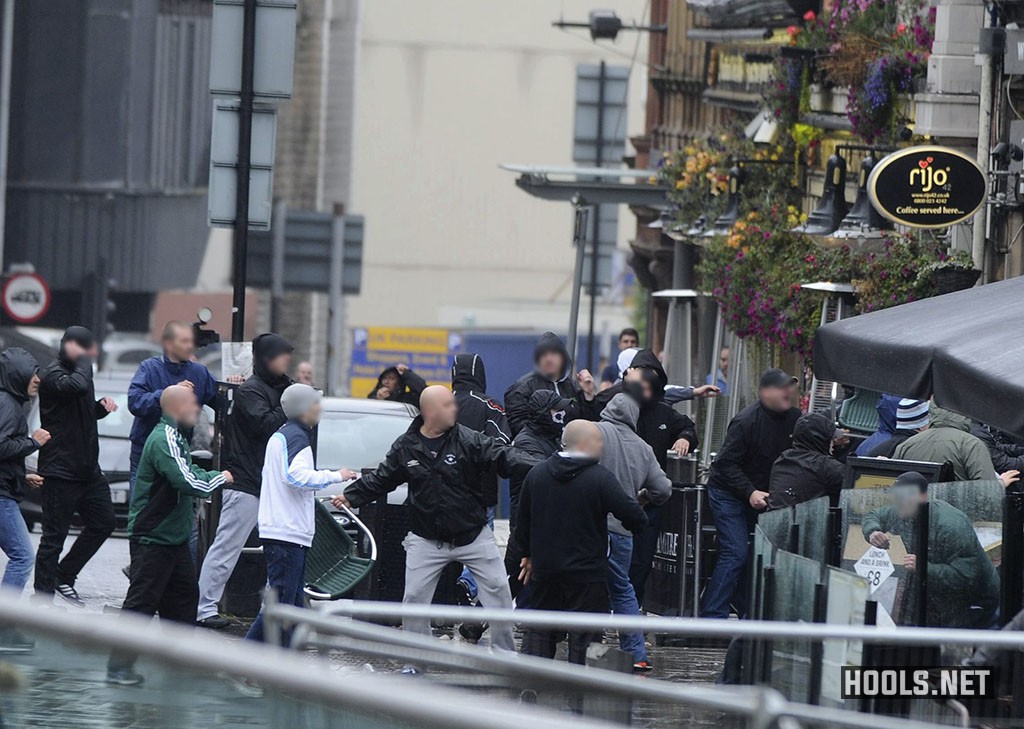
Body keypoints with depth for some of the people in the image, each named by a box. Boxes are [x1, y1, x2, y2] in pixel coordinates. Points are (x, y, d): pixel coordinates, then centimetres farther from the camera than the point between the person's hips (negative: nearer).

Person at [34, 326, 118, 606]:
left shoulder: (77, 371, 14)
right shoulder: (53, 375, -14)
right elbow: (78, 386, -35)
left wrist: (102, 406, 7)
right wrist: (84, 359, -19)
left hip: (87, 468, 9)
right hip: (59, 473, -9)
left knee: (104, 522, 12)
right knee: (54, 535, -4)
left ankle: (64, 577, 24)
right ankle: (43, 596, 3)